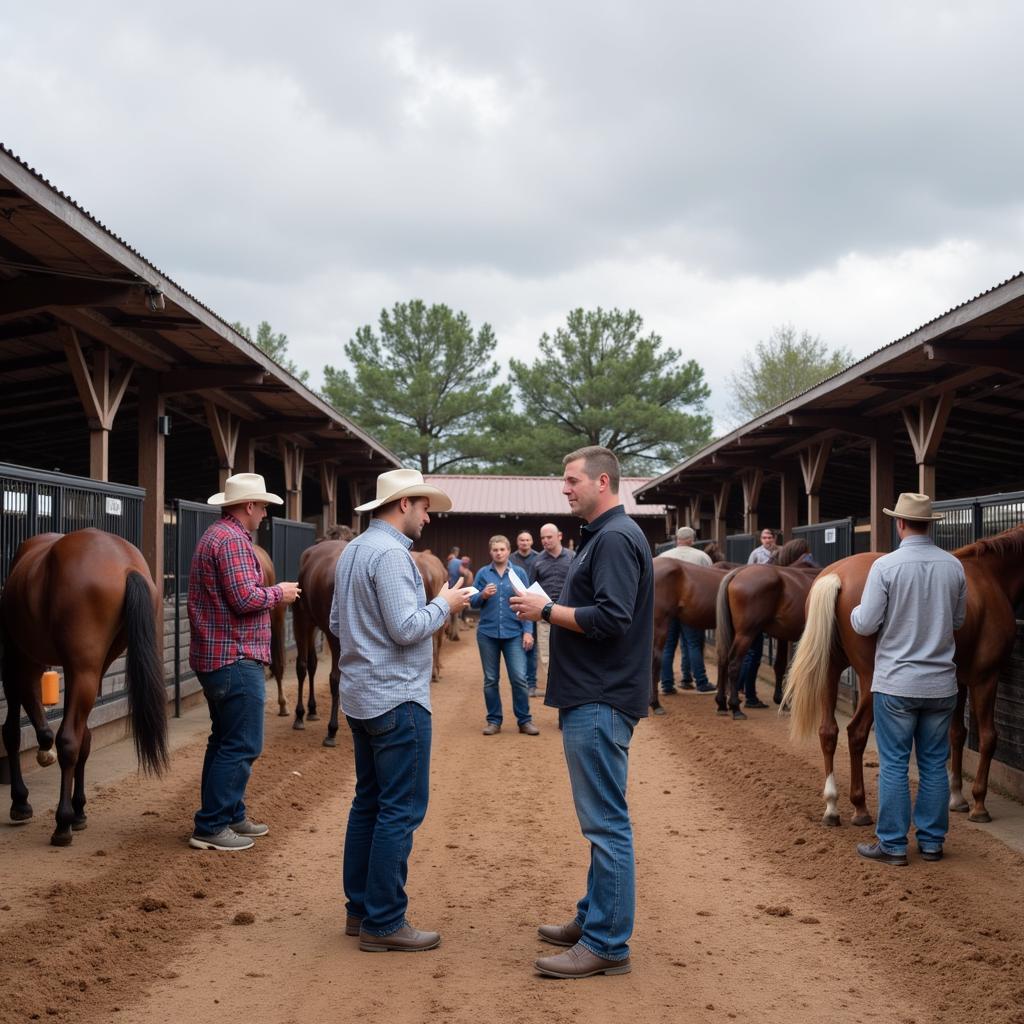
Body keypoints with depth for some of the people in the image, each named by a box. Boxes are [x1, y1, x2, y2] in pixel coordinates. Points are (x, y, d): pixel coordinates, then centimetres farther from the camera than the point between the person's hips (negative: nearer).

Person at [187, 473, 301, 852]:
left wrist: (271, 594, 17)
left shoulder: (214, 535, 17)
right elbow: (245, 598, -23)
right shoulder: (232, 540, -16)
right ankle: (210, 827, -4)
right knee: (242, 745, -7)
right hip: (235, 658, -11)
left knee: (226, 740, 18)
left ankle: (230, 815, 27)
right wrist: (278, 593, -7)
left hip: (215, 656, 11)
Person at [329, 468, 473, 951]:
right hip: (397, 698, -10)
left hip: (360, 697, 10)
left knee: (368, 802, 15)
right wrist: (444, 604, -8)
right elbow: (407, 628, -23)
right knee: (401, 810, -5)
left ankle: (360, 909, 21)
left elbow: (336, 622, 19)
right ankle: (384, 923, -2)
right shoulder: (390, 553, -17)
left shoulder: (352, 551, 13)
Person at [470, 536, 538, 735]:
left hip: (514, 633, -1)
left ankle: (525, 720, 6)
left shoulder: (519, 573, 1)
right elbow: (472, 602, 4)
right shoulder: (483, 573, 3)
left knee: (519, 678, -5)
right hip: (488, 633, 1)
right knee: (490, 679, 8)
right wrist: (483, 595, -17)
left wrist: (528, 631, -6)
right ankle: (494, 720, 18)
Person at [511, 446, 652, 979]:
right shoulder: (603, 535, 17)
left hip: (600, 703, -11)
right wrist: (550, 610, 8)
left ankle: (606, 945, -1)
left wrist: (547, 610, -15)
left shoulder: (615, 538, -15)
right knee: (601, 819, 17)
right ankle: (594, 918, 27)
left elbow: (610, 618, -25)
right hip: (591, 696, 11)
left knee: (605, 821, -6)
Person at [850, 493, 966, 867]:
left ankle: (893, 845, 8)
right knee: (934, 765, 12)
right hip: (941, 683, 4)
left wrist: (855, 612, 10)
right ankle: (932, 841, 19)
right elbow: (958, 620, 11)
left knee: (893, 765, 4)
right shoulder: (954, 566, -1)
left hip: (896, 683, -4)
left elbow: (866, 625, -11)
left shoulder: (885, 566, -14)